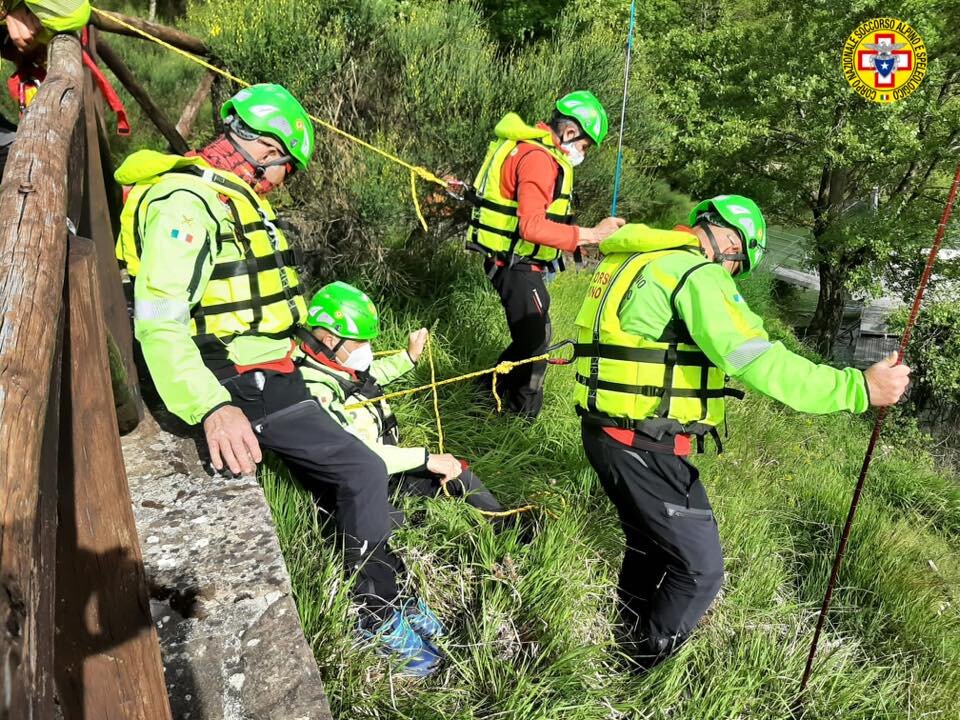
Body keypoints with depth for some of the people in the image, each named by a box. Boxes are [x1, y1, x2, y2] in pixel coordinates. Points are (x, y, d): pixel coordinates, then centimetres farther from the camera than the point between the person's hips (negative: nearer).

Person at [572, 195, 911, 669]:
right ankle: (641, 675, 24)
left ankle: (628, 638, 48)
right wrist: (859, 388, -17)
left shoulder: (631, 258, 13)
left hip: (609, 431, 10)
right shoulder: (695, 273, -16)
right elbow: (759, 364, -23)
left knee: (650, 544, 28)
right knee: (700, 568, 6)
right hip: (645, 447, -10)